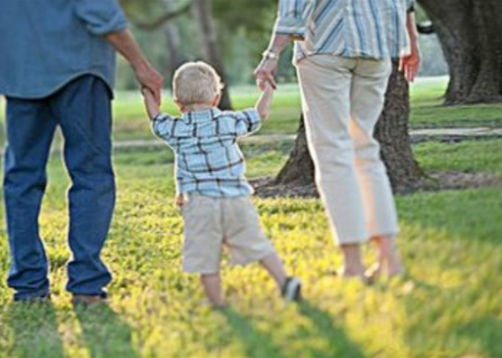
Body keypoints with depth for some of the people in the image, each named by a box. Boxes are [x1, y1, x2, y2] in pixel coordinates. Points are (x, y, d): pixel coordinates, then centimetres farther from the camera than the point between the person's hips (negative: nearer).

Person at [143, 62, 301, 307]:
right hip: (237, 199, 2)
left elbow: (155, 116, 22)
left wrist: (147, 91, 38)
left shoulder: (176, 130, 3)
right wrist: (268, 88, 34)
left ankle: (217, 304, 3)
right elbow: (260, 113, 18)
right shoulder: (229, 122, 5)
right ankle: (283, 280, 0)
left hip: (200, 203, -2)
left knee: (207, 261, 2)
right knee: (258, 245, 10)